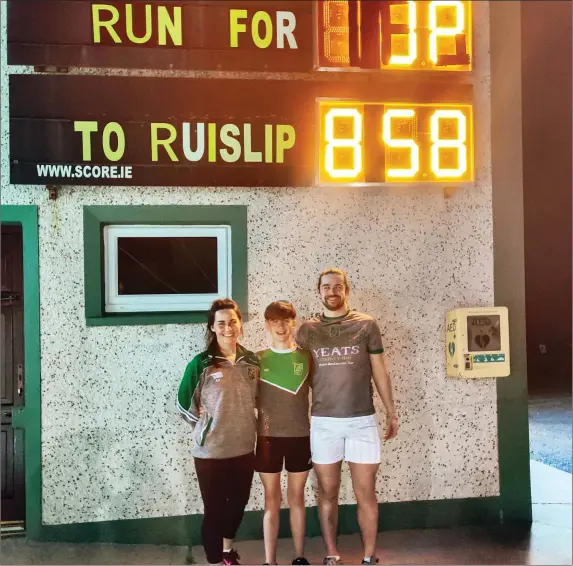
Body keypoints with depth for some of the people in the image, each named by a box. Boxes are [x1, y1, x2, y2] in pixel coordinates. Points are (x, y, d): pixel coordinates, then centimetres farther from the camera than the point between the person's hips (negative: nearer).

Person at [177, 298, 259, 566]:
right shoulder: (201, 363, -11)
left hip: (244, 449, 5)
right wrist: (206, 425, -3)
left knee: (238, 505, 20)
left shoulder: (252, 361, 2)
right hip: (210, 452, -5)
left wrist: (246, 425, 9)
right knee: (215, 510, 6)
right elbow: (184, 403, -2)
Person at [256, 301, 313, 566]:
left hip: (300, 435, 1)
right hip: (268, 436, 0)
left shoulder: (306, 356, 0)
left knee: (297, 497, 11)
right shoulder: (258, 360, -1)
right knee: (272, 499, 6)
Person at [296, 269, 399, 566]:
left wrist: (391, 413, 9)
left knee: (365, 494, 5)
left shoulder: (366, 325, 1)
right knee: (327, 493, 10)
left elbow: (379, 372, 7)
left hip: (362, 421, -1)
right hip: (322, 422, 1)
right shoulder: (307, 330, 3)